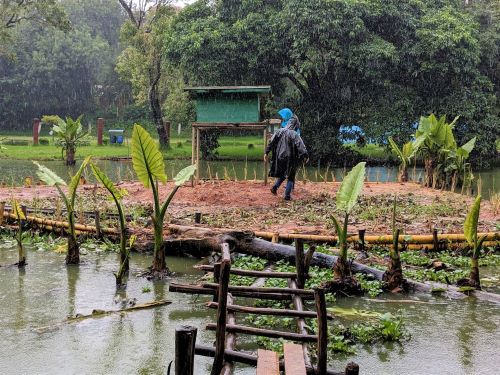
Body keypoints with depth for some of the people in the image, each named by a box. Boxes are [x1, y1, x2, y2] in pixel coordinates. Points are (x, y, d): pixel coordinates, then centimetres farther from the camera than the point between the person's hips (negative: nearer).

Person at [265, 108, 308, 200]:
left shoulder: (280, 131, 1)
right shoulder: (294, 134, -12)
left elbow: (271, 142, 1)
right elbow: (301, 146, -18)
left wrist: (266, 152, 6)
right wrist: (306, 156, -11)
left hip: (280, 157, 4)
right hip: (290, 158, -4)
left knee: (282, 174, 25)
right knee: (290, 177, 9)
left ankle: (275, 187, 7)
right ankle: (287, 195, 4)